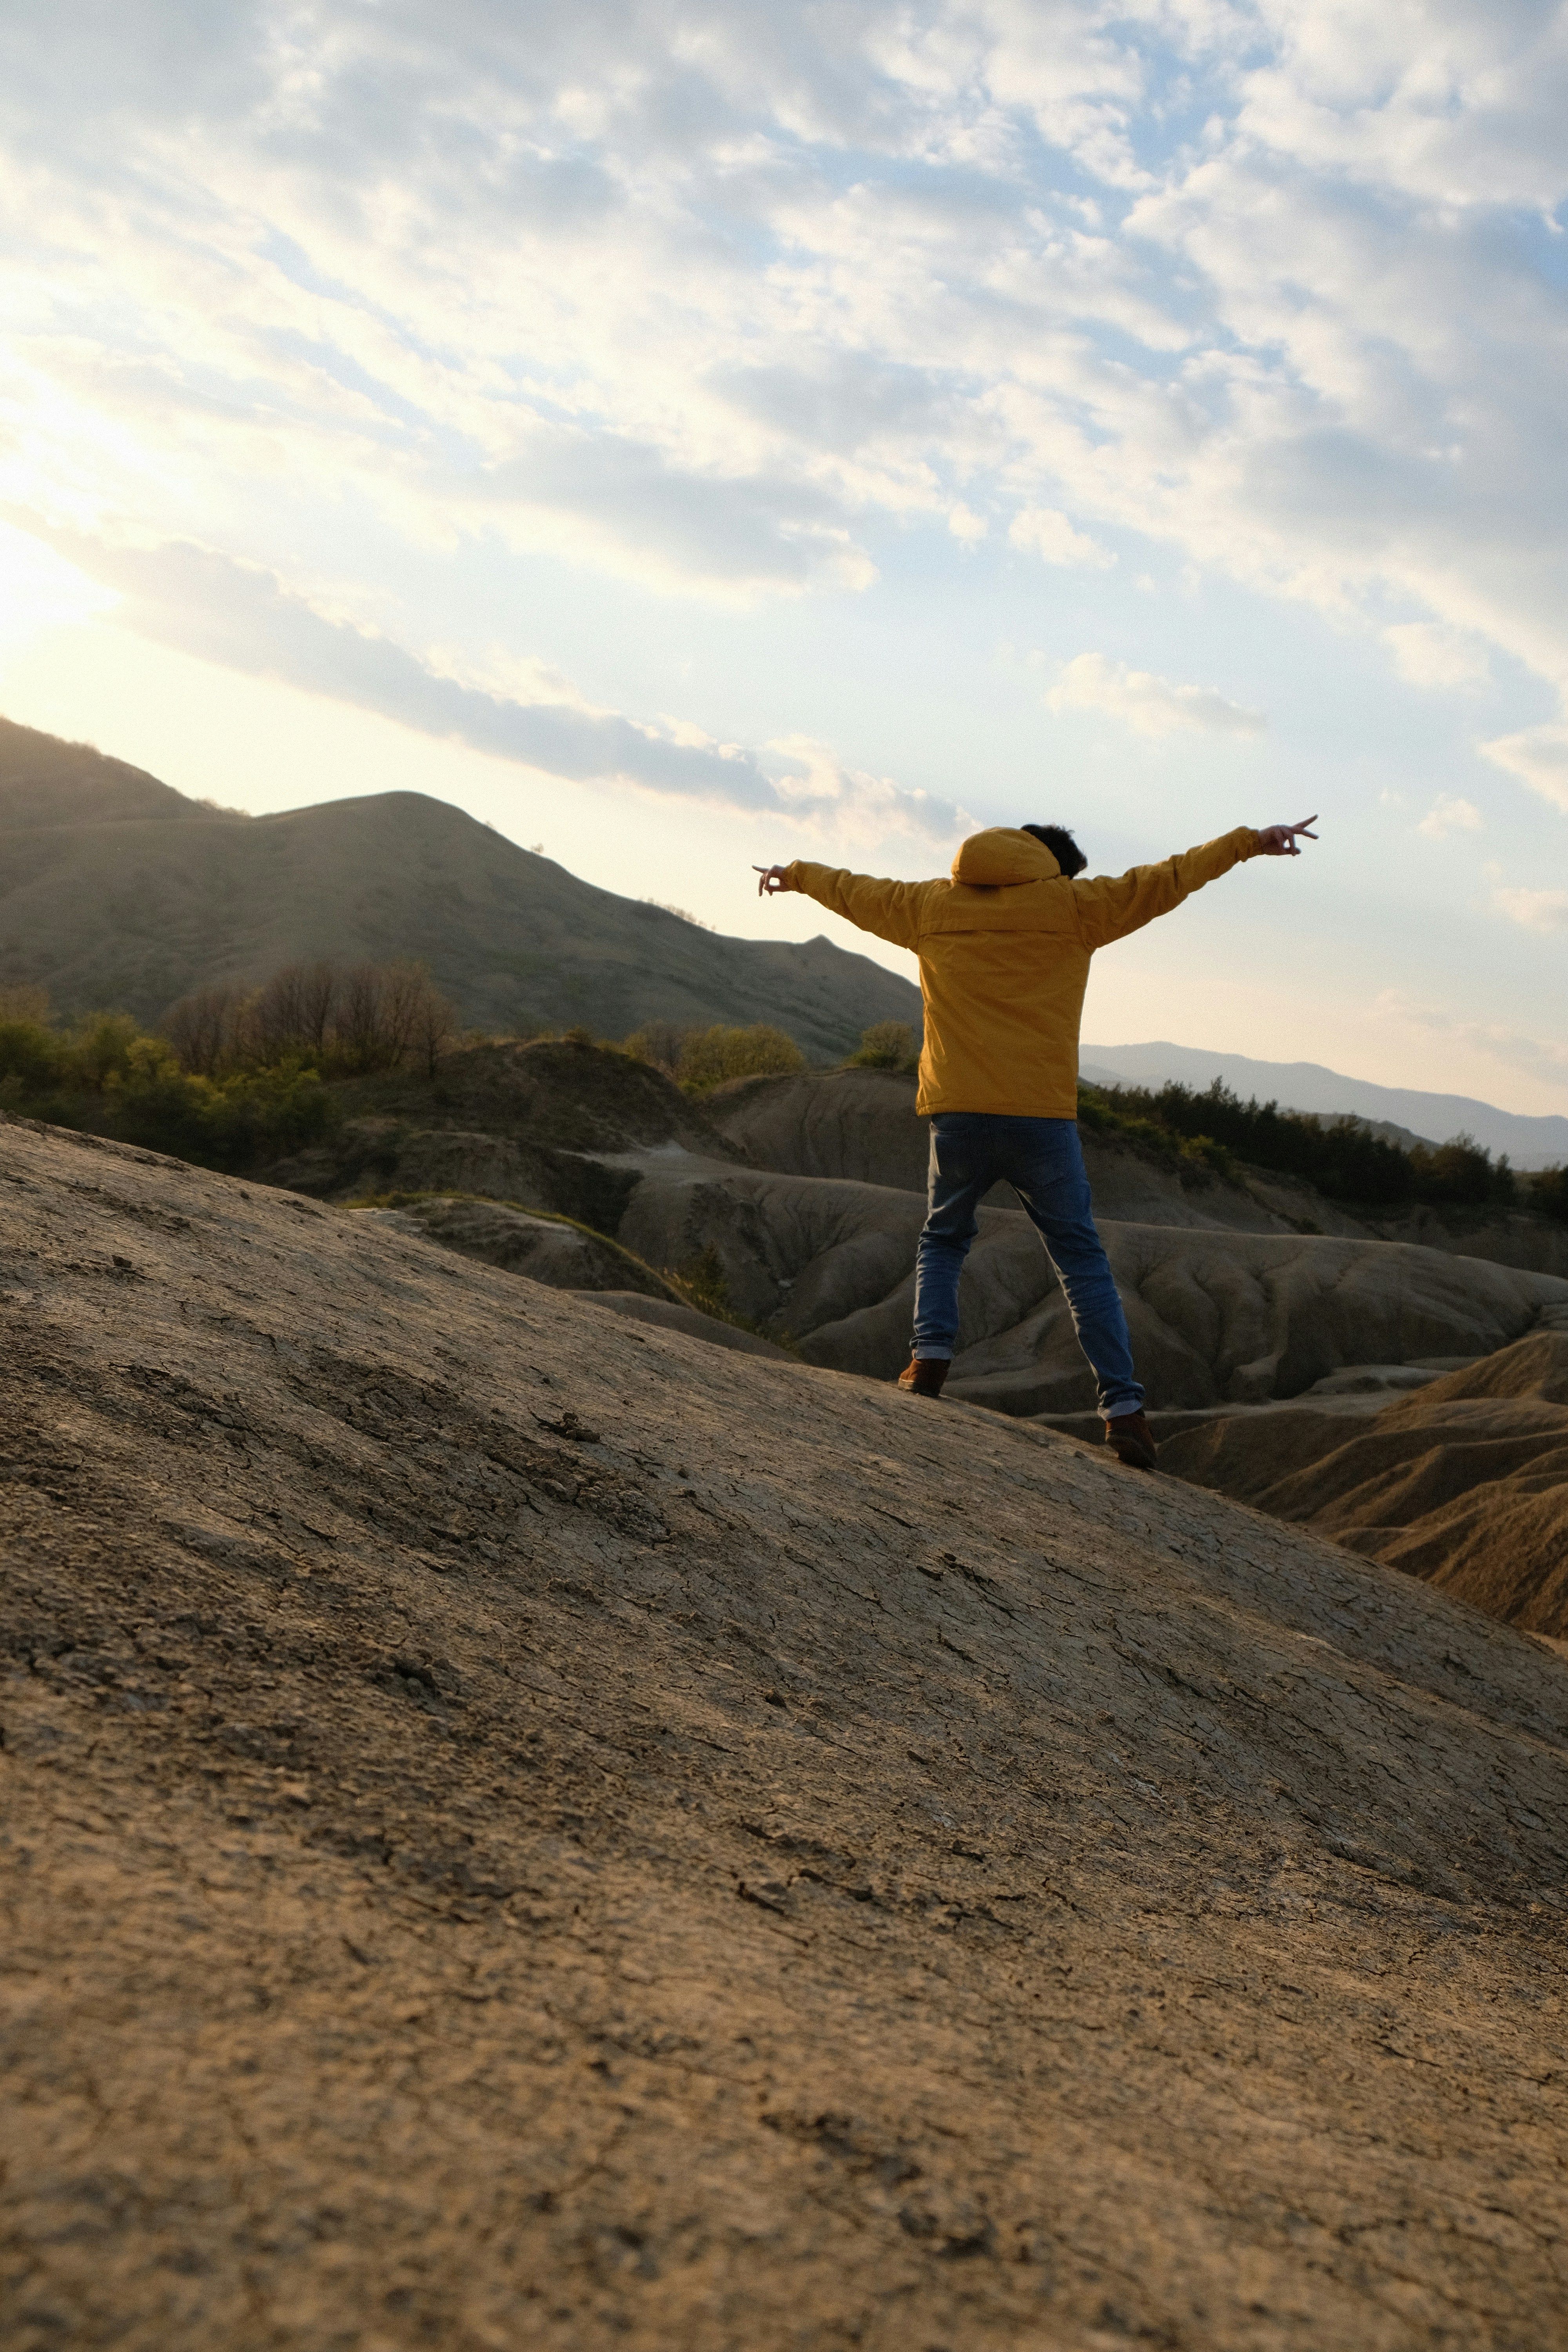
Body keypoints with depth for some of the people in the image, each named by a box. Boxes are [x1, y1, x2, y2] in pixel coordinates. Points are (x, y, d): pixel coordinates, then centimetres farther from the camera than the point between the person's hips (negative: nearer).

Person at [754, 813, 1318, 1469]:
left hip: (956, 1114, 2)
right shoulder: (1070, 905, 4)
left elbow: (854, 892, 26)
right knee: (1082, 1259, 6)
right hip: (1040, 1117, -2)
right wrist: (1249, 841, 14)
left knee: (943, 1240, 24)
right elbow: (1165, 881, 6)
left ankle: (930, 1355, 3)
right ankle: (1123, 1409, -2)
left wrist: (796, 874, 44)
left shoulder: (931, 906, 12)